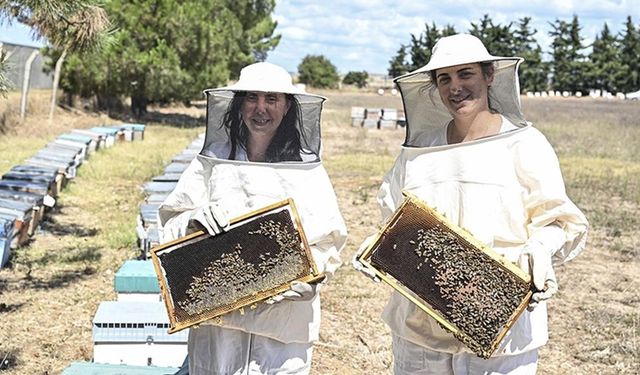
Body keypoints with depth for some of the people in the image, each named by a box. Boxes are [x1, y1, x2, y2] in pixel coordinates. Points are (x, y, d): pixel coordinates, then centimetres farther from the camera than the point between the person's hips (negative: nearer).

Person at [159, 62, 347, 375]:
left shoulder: (307, 168, 0)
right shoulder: (213, 160, 4)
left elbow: (329, 246, -1)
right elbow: (171, 225, 7)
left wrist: (287, 283, -17)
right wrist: (195, 219, -15)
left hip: (285, 317, -1)